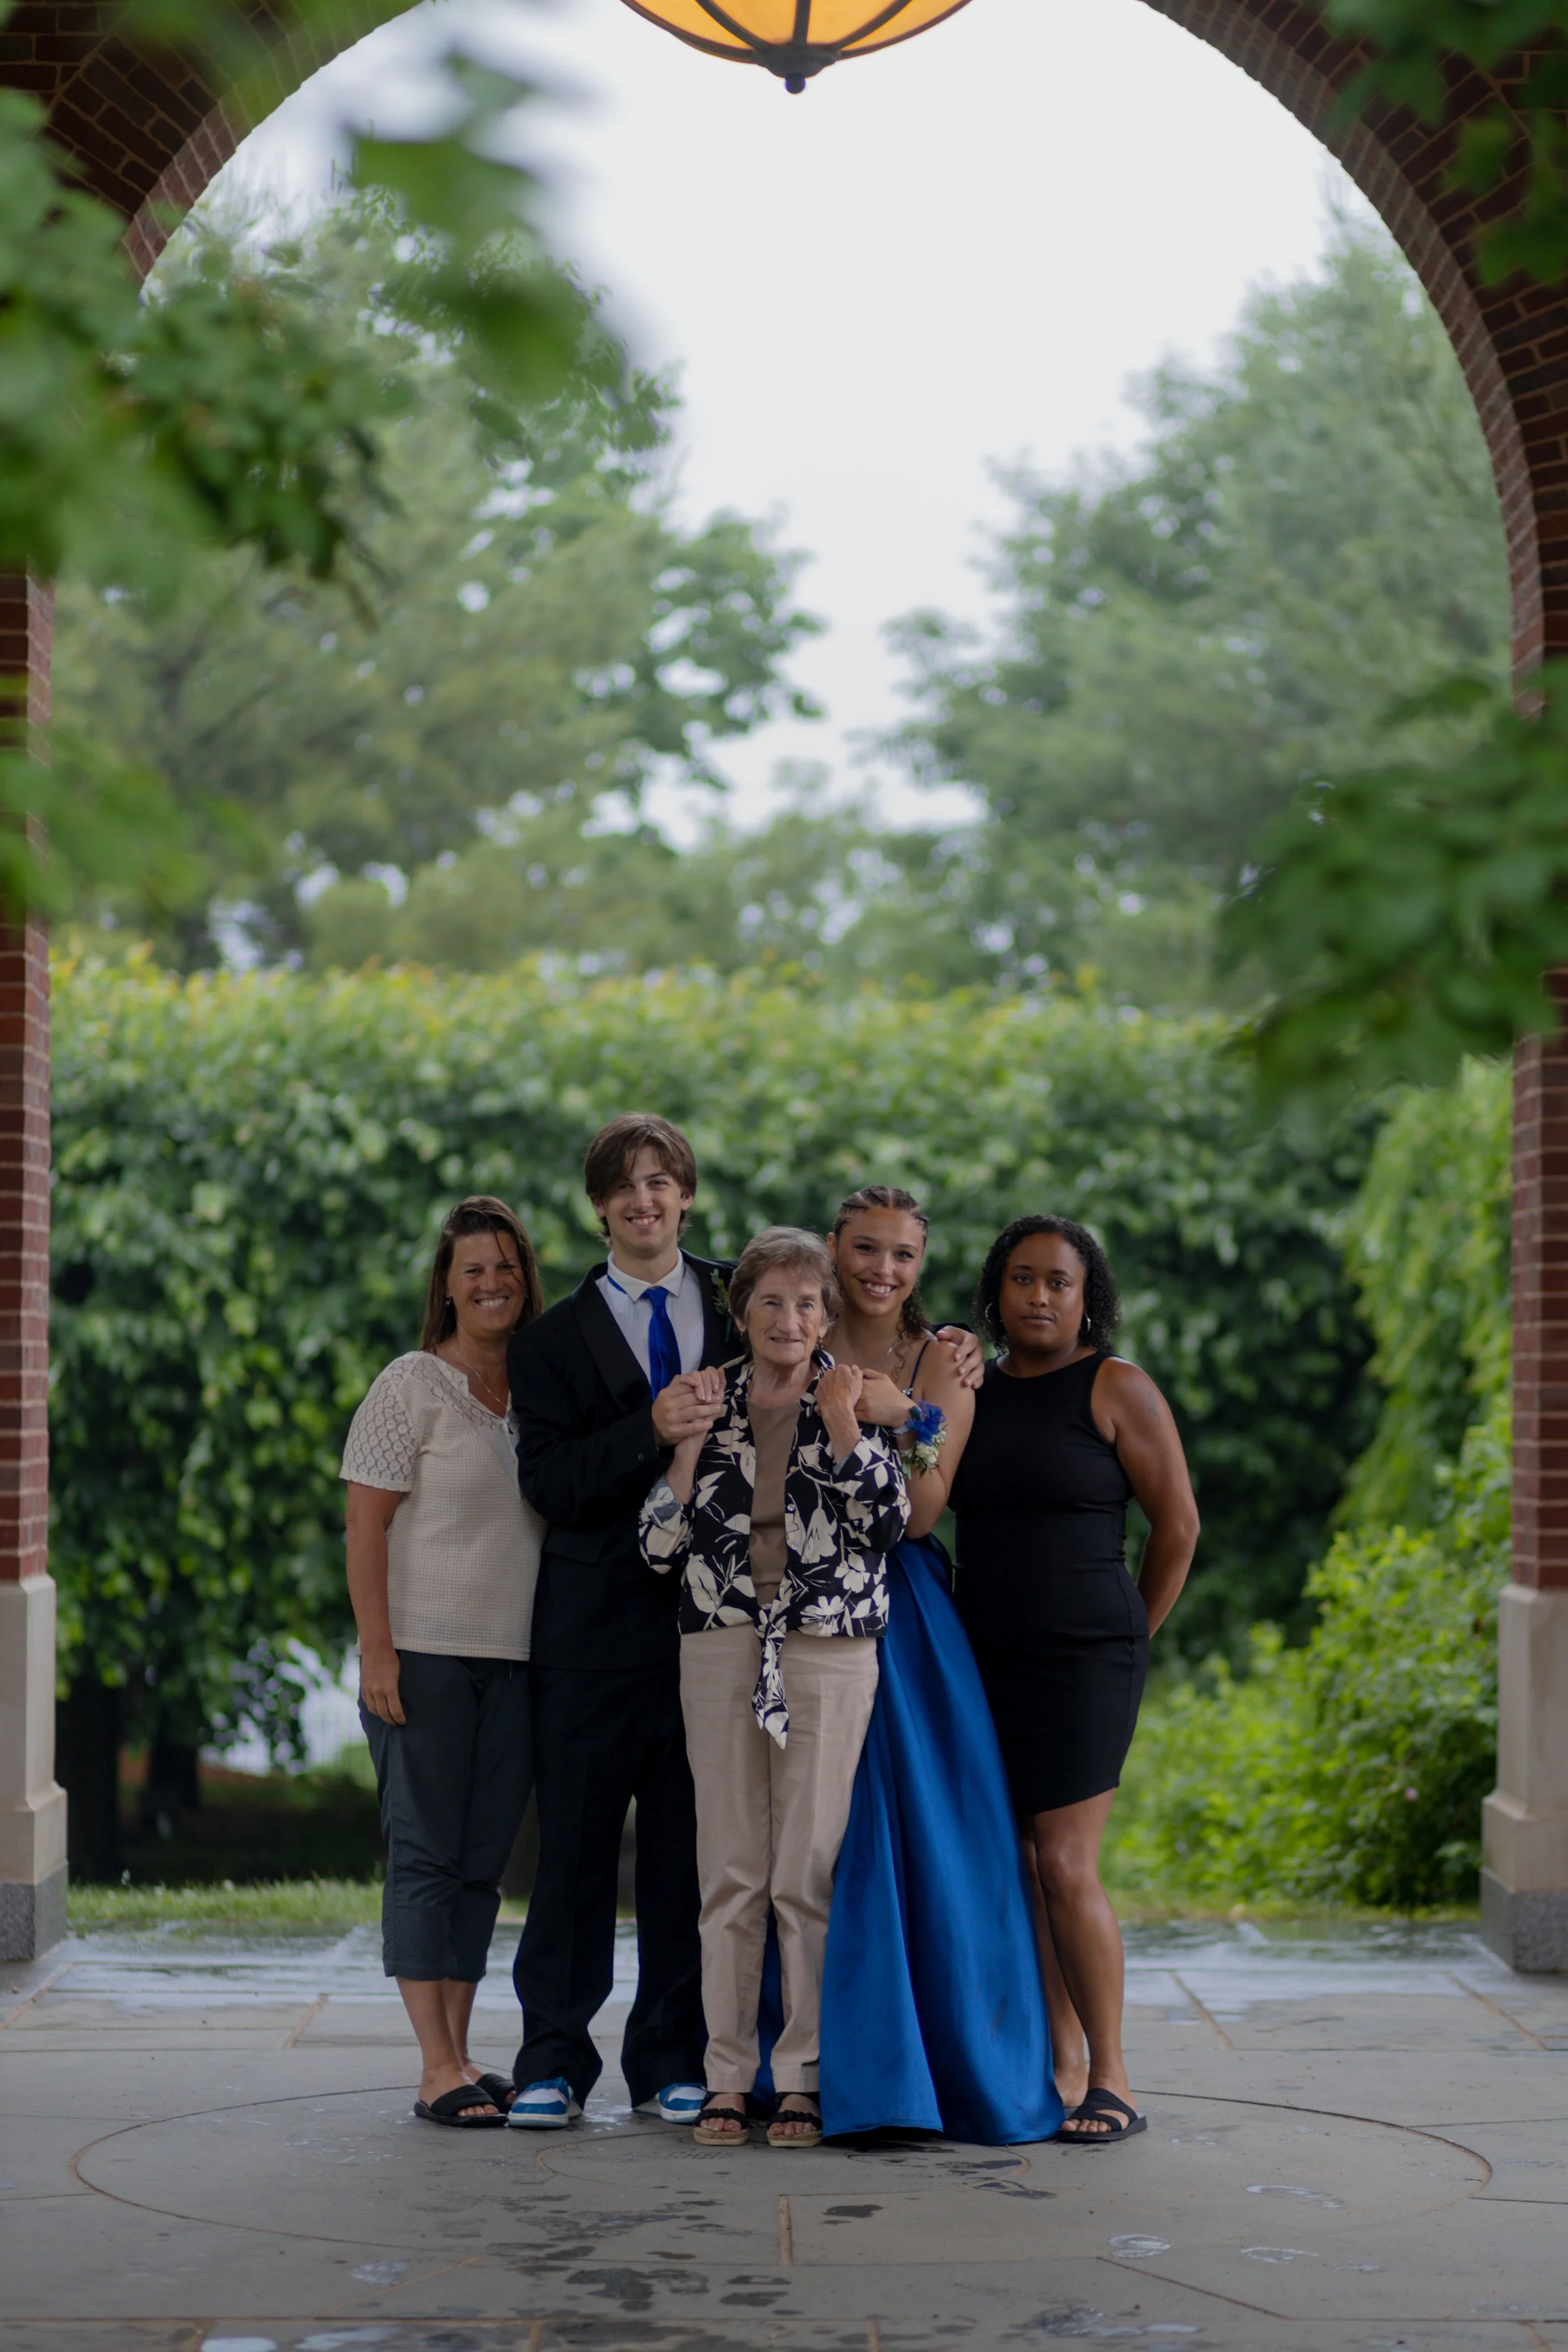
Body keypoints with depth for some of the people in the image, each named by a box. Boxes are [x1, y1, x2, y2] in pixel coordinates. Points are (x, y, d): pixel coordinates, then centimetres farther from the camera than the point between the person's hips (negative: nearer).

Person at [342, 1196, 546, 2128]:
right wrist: (378, 1649, -14)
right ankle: (438, 2070, -4)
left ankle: (460, 2056, 13)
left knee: (482, 1860, 8)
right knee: (427, 1854, -4)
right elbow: (366, 1526, -6)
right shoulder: (412, 1386, -3)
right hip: (427, 1655, -5)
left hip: (517, 1661, 5)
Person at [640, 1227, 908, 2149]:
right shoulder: (711, 1402, 9)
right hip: (722, 1642, 2)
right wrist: (692, 1440, -5)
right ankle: (729, 2076, 7)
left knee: (810, 1873, -3)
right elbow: (662, 1544, 4)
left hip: (830, 1648, -1)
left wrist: (841, 1426, -11)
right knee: (731, 1871, 2)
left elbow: (891, 1520, -5)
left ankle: (805, 2076, 3)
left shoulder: (854, 1399, 7)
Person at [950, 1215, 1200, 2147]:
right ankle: (1062, 2068, 13)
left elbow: (1179, 1524, -2)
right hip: (987, 1660, 5)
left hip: (1083, 1660, -5)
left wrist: (1129, 1640, 3)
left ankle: (1113, 2080, -1)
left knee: (1066, 1867, -10)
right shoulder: (973, 1391, 11)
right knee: (1018, 1868, 4)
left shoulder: (1116, 1389, -4)